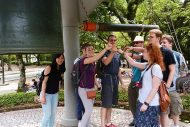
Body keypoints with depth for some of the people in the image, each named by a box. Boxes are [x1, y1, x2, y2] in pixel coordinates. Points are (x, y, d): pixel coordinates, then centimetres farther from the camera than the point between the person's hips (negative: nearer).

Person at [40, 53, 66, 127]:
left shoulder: (60, 70, 5)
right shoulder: (49, 67, -15)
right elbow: (44, 81, -18)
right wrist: (43, 96, -21)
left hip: (55, 94, 7)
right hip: (47, 94, -6)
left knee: (53, 114, 11)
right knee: (47, 115, -5)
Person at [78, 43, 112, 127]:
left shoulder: (93, 62, 8)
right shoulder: (83, 60, -18)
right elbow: (95, 58, -38)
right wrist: (105, 49, -42)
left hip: (91, 89, 8)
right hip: (83, 89, -8)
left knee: (89, 109, 12)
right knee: (89, 109, -10)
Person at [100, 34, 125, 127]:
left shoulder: (118, 54, 15)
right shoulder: (105, 52, -5)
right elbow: (106, 62, -27)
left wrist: (121, 82, 17)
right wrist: (112, 52, -39)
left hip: (115, 79, 7)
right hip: (107, 78, -7)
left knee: (110, 103, 13)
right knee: (105, 103, -7)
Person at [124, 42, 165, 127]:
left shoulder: (156, 67, -16)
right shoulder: (147, 65, 9)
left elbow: (155, 89, -19)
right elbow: (133, 63, 20)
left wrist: (146, 103, -20)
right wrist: (124, 53, 17)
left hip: (150, 104, -8)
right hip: (142, 101, 8)